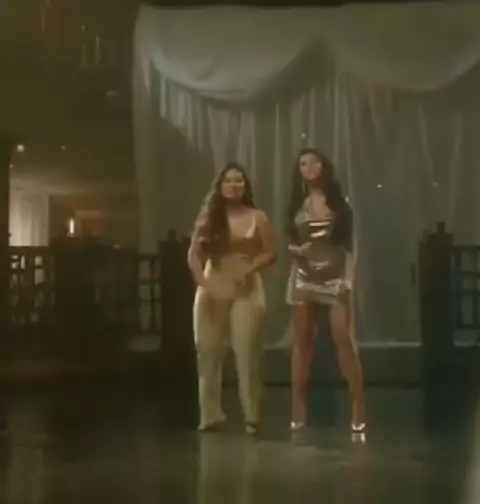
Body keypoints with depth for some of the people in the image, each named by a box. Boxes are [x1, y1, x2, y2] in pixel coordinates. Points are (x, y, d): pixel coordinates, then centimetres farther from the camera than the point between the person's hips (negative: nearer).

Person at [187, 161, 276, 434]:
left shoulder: (257, 217, 4)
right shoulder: (208, 217, 8)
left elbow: (271, 254, 2)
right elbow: (194, 255, 4)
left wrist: (250, 268, -16)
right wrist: (203, 283, -10)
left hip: (247, 290, -2)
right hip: (213, 289, 2)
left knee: (247, 352, -9)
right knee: (208, 351, 2)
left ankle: (252, 416, -4)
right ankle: (211, 414, 10)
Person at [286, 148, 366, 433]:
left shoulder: (339, 203, 3)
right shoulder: (297, 205, 10)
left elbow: (349, 244, 0)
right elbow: (291, 243, 14)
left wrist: (349, 279, -9)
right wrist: (296, 250, -10)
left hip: (335, 278, -3)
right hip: (304, 278, 3)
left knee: (344, 339, -11)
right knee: (303, 341, 4)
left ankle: (359, 407, -9)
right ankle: (299, 410, 7)